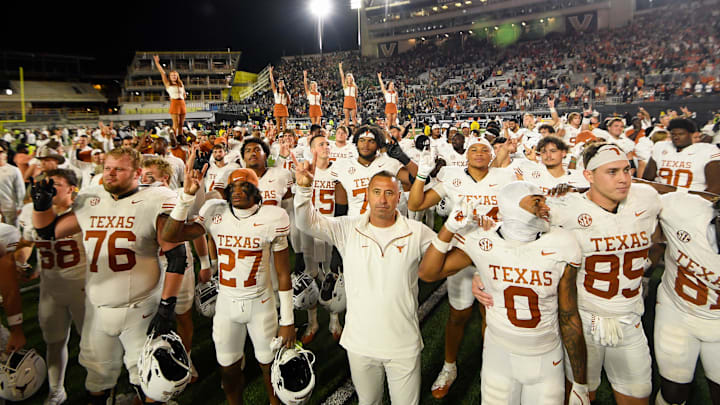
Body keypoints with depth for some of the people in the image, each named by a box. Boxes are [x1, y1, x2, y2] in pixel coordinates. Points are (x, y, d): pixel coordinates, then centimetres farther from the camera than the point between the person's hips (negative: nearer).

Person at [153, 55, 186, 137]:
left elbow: (184, 95, 27)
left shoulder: (181, 85, 19)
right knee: (176, 124, -10)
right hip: (174, 103, -4)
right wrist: (157, 62, 2)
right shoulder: (168, 84, 8)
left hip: (182, 103, 4)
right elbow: (162, 72, 4)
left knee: (181, 124, 3)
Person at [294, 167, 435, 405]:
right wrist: (304, 188, -29)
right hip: (359, 342, 1)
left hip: (403, 345, -1)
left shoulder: (416, 233, -5)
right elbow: (307, 222, -13)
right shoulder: (348, 229, -5)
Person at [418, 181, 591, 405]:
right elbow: (428, 273, -10)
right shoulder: (482, 242, -15)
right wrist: (449, 229, -20)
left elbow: (569, 318, -6)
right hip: (499, 354, 0)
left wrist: (581, 384, 0)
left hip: (547, 360, 1)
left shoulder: (561, 247, -13)